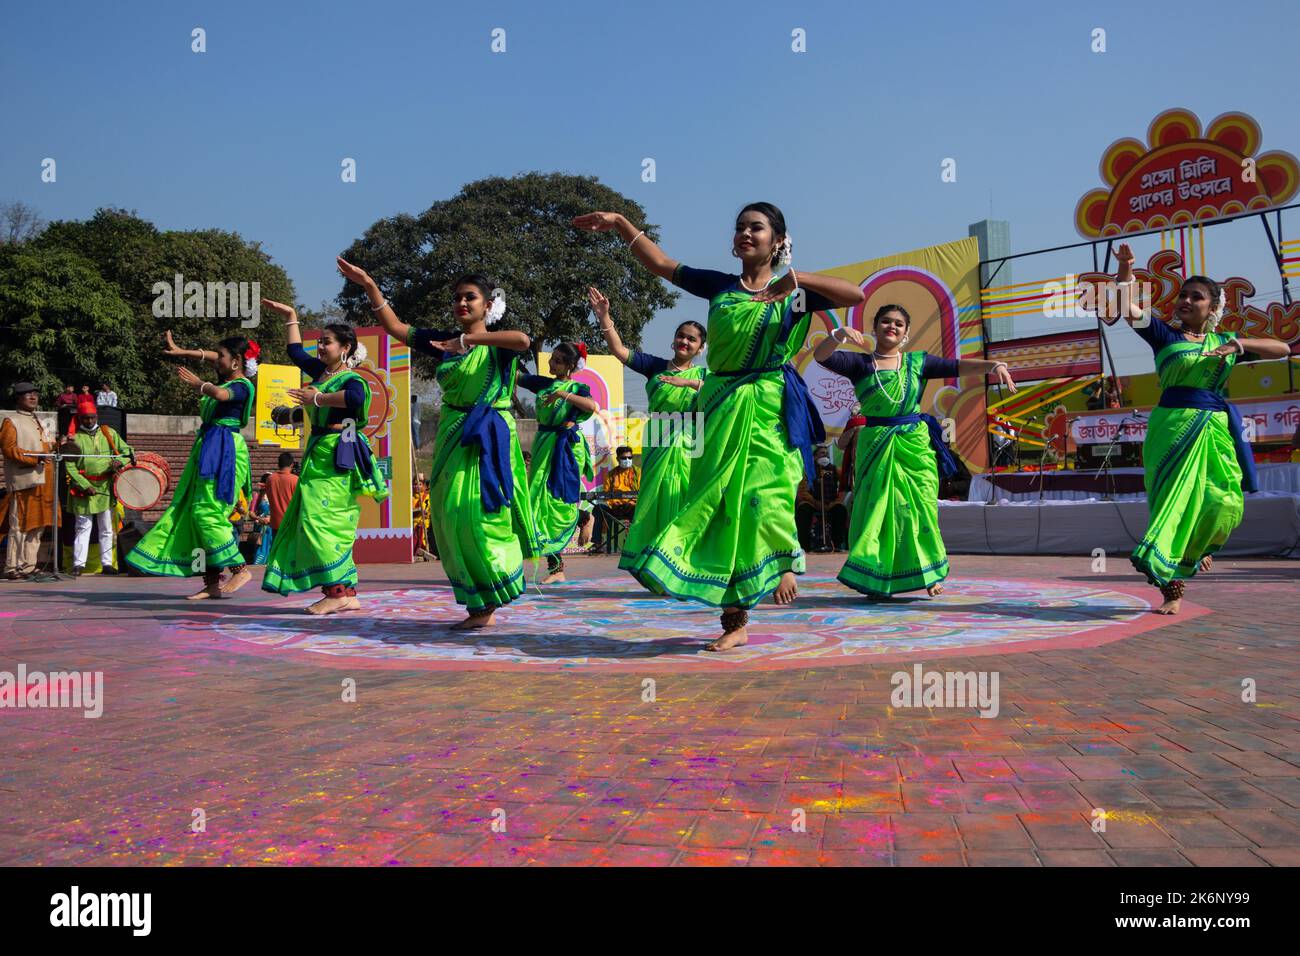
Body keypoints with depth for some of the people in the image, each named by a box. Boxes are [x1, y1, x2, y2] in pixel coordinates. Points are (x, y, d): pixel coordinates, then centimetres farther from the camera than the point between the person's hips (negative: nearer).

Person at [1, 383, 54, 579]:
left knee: (38, 525, 9)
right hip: (24, 481, -8)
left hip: (43, 481, 8)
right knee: (19, 526, -7)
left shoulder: (40, 422, 23)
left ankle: (28, 566, 15)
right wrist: (36, 458, -21)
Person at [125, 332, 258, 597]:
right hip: (208, 449, 10)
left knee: (207, 513, -15)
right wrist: (180, 352, 30)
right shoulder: (224, 378, 17)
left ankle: (240, 570, -9)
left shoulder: (242, 385, -9)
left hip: (224, 451, -10)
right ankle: (212, 583, 7)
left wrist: (196, 383, -15)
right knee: (198, 514, 6)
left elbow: (220, 394, -30)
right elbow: (207, 356, 35)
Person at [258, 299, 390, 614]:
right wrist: (290, 316, 34)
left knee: (323, 520, -15)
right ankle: (346, 594, 6)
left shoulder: (351, 378, -9)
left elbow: (355, 398, -32)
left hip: (338, 456, -9)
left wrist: (318, 398, -21)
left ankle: (338, 592, -12)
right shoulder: (321, 372, 17)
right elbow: (296, 352, 32)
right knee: (313, 522, 6)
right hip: (318, 453, 9)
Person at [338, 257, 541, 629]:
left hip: (488, 439, -6)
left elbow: (523, 340, -26)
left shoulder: (497, 344, -2)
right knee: (450, 520, 4)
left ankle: (489, 605, 1)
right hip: (452, 437, 6)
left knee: (475, 514, -14)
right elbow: (395, 327, 11)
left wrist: (467, 340, -23)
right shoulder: (444, 341, 14)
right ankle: (478, 607, 12)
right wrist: (370, 286, 2)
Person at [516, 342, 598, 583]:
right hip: (544, 445, 4)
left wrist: (562, 394, -23)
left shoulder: (577, 388, 0)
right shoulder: (543, 383, 13)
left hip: (567, 447, -4)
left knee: (560, 500, -4)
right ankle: (555, 566, 2)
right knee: (542, 498, -2)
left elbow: (592, 405, -20)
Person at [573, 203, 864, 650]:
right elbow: (662, 264, 11)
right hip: (722, 407, 3)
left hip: (771, 409, -3)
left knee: (764, 497, -8)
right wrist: (621, 223, 3)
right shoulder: (719, 286, 12)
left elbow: (857, 294, -7)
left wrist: (796, 277, -15)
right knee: (720, 500, 0)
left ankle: (785, 562, 26)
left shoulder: (794, 292, 5)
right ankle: (735, 620, 8)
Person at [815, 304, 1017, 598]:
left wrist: (994, 365, -13)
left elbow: (957, 366, 1)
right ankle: (875, 580, 8)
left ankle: (928, 573, 15)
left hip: (914, 444, 1)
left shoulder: (918, 362, 9)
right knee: (876, 508, 0)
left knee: (920, 507, 3)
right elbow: (820, 355, -9)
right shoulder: (859, 363, 4)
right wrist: (839, 335, -28)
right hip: (875, 445, -1)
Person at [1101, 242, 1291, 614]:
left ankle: (1199, 547, 33)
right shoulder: (1164, 334, 5)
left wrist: (1239, 344, -5)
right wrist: (1125, 272, -23)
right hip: (1173, 426, -3)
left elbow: (1282, 349, 10)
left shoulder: (1223, 341, 14)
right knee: (1174, 501, -4)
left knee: (1224, 501, -2)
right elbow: (1130, 311, -9)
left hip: (1217, 429, 4)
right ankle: (1173, 590, 0)